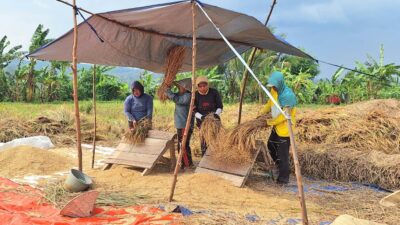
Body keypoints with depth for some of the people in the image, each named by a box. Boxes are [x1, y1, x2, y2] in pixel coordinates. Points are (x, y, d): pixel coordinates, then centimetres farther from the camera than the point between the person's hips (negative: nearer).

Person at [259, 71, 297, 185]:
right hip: (277, 126, 9)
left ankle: (284, 177, 13)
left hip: (285, 127, -9)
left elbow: (284, 116, -24)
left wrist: (269, 122, -16)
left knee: (283, 153, -1)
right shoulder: (274, 90, -2)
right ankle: (281, 167, 42)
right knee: (271, 146, 22)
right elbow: (270, 103, 15)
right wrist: (261, 114, 4)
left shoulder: (288, 96, -27)